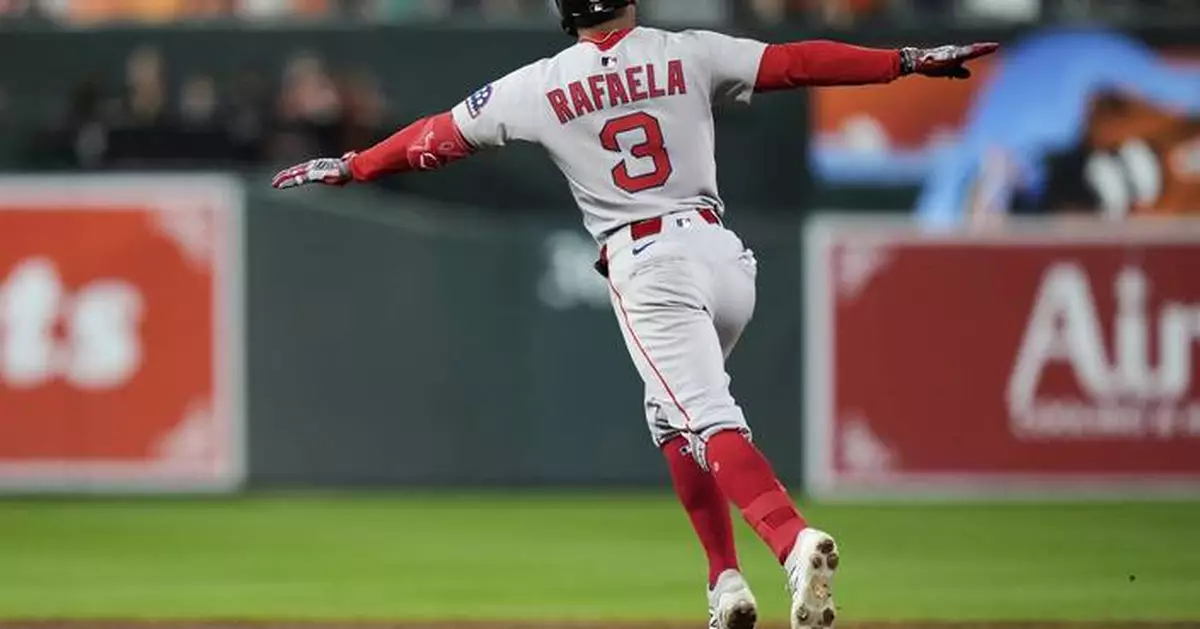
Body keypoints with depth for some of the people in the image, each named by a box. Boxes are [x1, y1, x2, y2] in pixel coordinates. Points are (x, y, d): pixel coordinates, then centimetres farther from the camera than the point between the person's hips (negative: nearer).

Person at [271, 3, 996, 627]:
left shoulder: (541, 86, 4)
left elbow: (440, 136, 13)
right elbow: (795, 62, 1)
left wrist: (347, 168, 26)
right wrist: (908, 61, 5)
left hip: (645, 265, -4)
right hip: (724, 255, 4)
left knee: (708, 422, -13)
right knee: (676, 416, 23)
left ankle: (795, 541, -39)